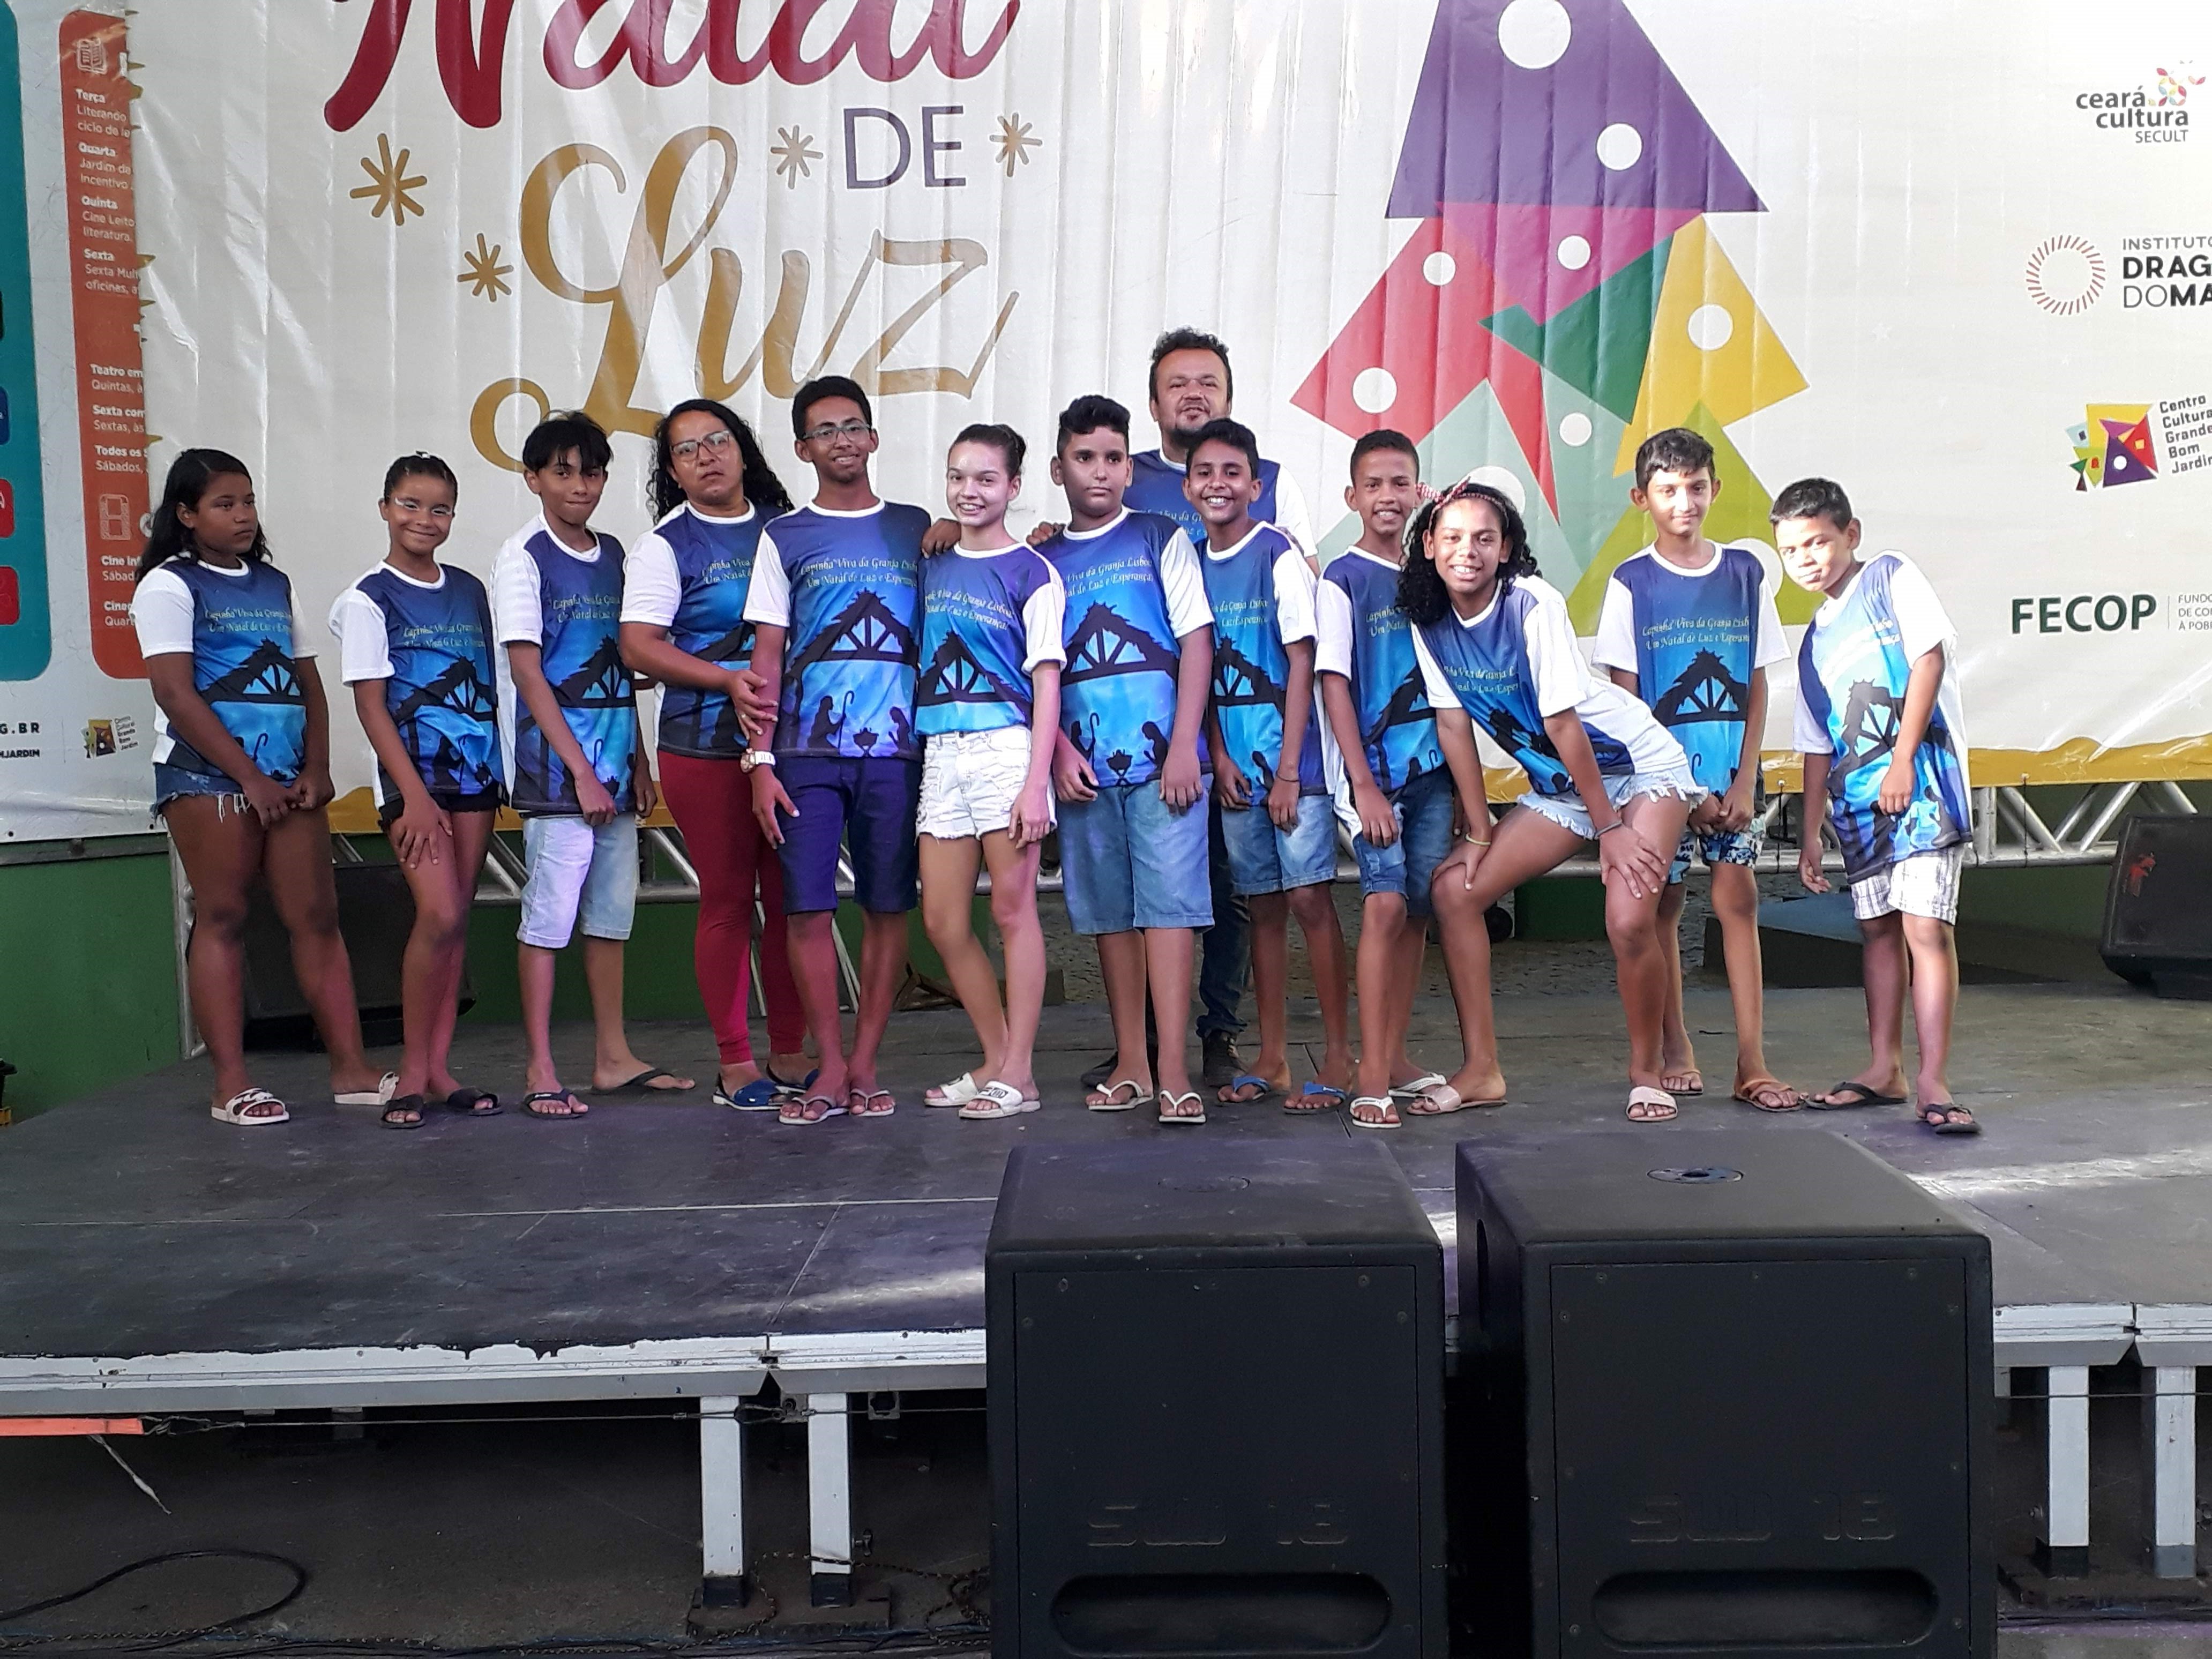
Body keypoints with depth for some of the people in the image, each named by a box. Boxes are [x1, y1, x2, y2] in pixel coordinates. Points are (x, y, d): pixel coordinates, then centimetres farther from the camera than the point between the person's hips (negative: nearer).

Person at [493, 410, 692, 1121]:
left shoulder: (611, 554, 14)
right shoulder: (523, 558, -5)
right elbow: (527, 671, -11)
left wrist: (638, 759, 12)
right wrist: (580, 768, -15)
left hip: (614, 766, 7)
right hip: (556, 769, -7)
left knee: (612, 912, 11)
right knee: (550, 915, -5)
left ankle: (613, 1058, 19)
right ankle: (541, 1073, 1)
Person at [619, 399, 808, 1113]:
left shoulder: (783, 526, 12)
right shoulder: (664, 544, 1)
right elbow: (639, 646, -8)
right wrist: (732, 680, -17)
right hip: (706, 748, -3)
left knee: (790, 897, 5)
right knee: (728, 900, 1)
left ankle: (790, 1055, 17)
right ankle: (735, 1063, 11)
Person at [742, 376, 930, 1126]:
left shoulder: (917, 528, 12)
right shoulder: (784, 537, 10)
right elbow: (768, 654, 6)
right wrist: (760, 762, -2)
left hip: (896, 749, 1)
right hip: (807, 750, -1)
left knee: (888, 907, 1)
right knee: (808, 908, -4)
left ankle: (864, 1063, 11)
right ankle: (831, 1068, 6)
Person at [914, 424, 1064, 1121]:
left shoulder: (1031, 573, -1)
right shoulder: (933, 568, 14)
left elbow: (1046, 684, -6)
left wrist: (1036, 782, -13)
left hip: (1006, 747, -6)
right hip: (940, 750, 6)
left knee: (1012, 909, -3)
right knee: (942, 920, 5)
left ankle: (1018, 1072, 4)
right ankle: (997, 1060, 19)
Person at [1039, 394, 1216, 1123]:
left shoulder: (1161, 540, 6)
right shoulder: (1042, 561, 13)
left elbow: (1196, 642, 0)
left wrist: (1184, 748, -9)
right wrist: (1061, 751, -2)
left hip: (1161, 757, -3)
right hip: (1084, 765, 3)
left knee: (1167, 902, -8)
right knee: (1109, 911, 7)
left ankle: (1172, 1069, -10)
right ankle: (1131, 1063, 14)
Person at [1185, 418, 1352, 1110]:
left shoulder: (1279, 554, -7)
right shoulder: (1193, 563, 9)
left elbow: (1302, 663, -10)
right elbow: (1201, 669, 11)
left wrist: (1288, 768, -14)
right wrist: (1219, 757, 0)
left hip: (1291, 753, -5)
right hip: (1233, 760, 5)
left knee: (1308, 896, -7)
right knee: (1262, 904, 10)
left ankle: (1338, 1057, 0)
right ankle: (1270, 1059, 16)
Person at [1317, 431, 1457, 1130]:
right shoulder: (1343, 579, -3)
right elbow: (1333, 684, -8)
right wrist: (1363, 783, -13)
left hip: (1433, 763, 5)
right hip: (1375, 765, -5)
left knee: (1419, 910, 6)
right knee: (1386, 903, -13)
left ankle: (1395, 1056, 17)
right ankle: (1372, 1075, -12)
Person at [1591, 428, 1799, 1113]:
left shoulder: (1744, 570, 5)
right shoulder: (1632, 583, -2)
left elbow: (1757, 685, 6)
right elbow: (1622, 698, -4)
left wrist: (1745, 777, -4)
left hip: (1730, 771, 2)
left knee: (1738, 899, -3)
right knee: (1663, 903, 4)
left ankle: (1752, 1063, -2)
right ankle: (1676, 1050, 17)